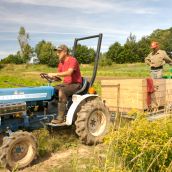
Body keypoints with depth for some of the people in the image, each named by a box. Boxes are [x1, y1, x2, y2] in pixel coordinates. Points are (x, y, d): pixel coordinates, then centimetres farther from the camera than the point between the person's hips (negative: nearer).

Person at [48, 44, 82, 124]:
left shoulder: (73, 60, -15)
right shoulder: (61, 62, 12)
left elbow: (69, 73, -32)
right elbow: (58, 74, 12)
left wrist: (55, 74, -36)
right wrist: (51, 76, -8)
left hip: (75, 84, -8)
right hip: (66, 84, 9)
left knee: (61, 91, -34)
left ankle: (60, 117, -30)